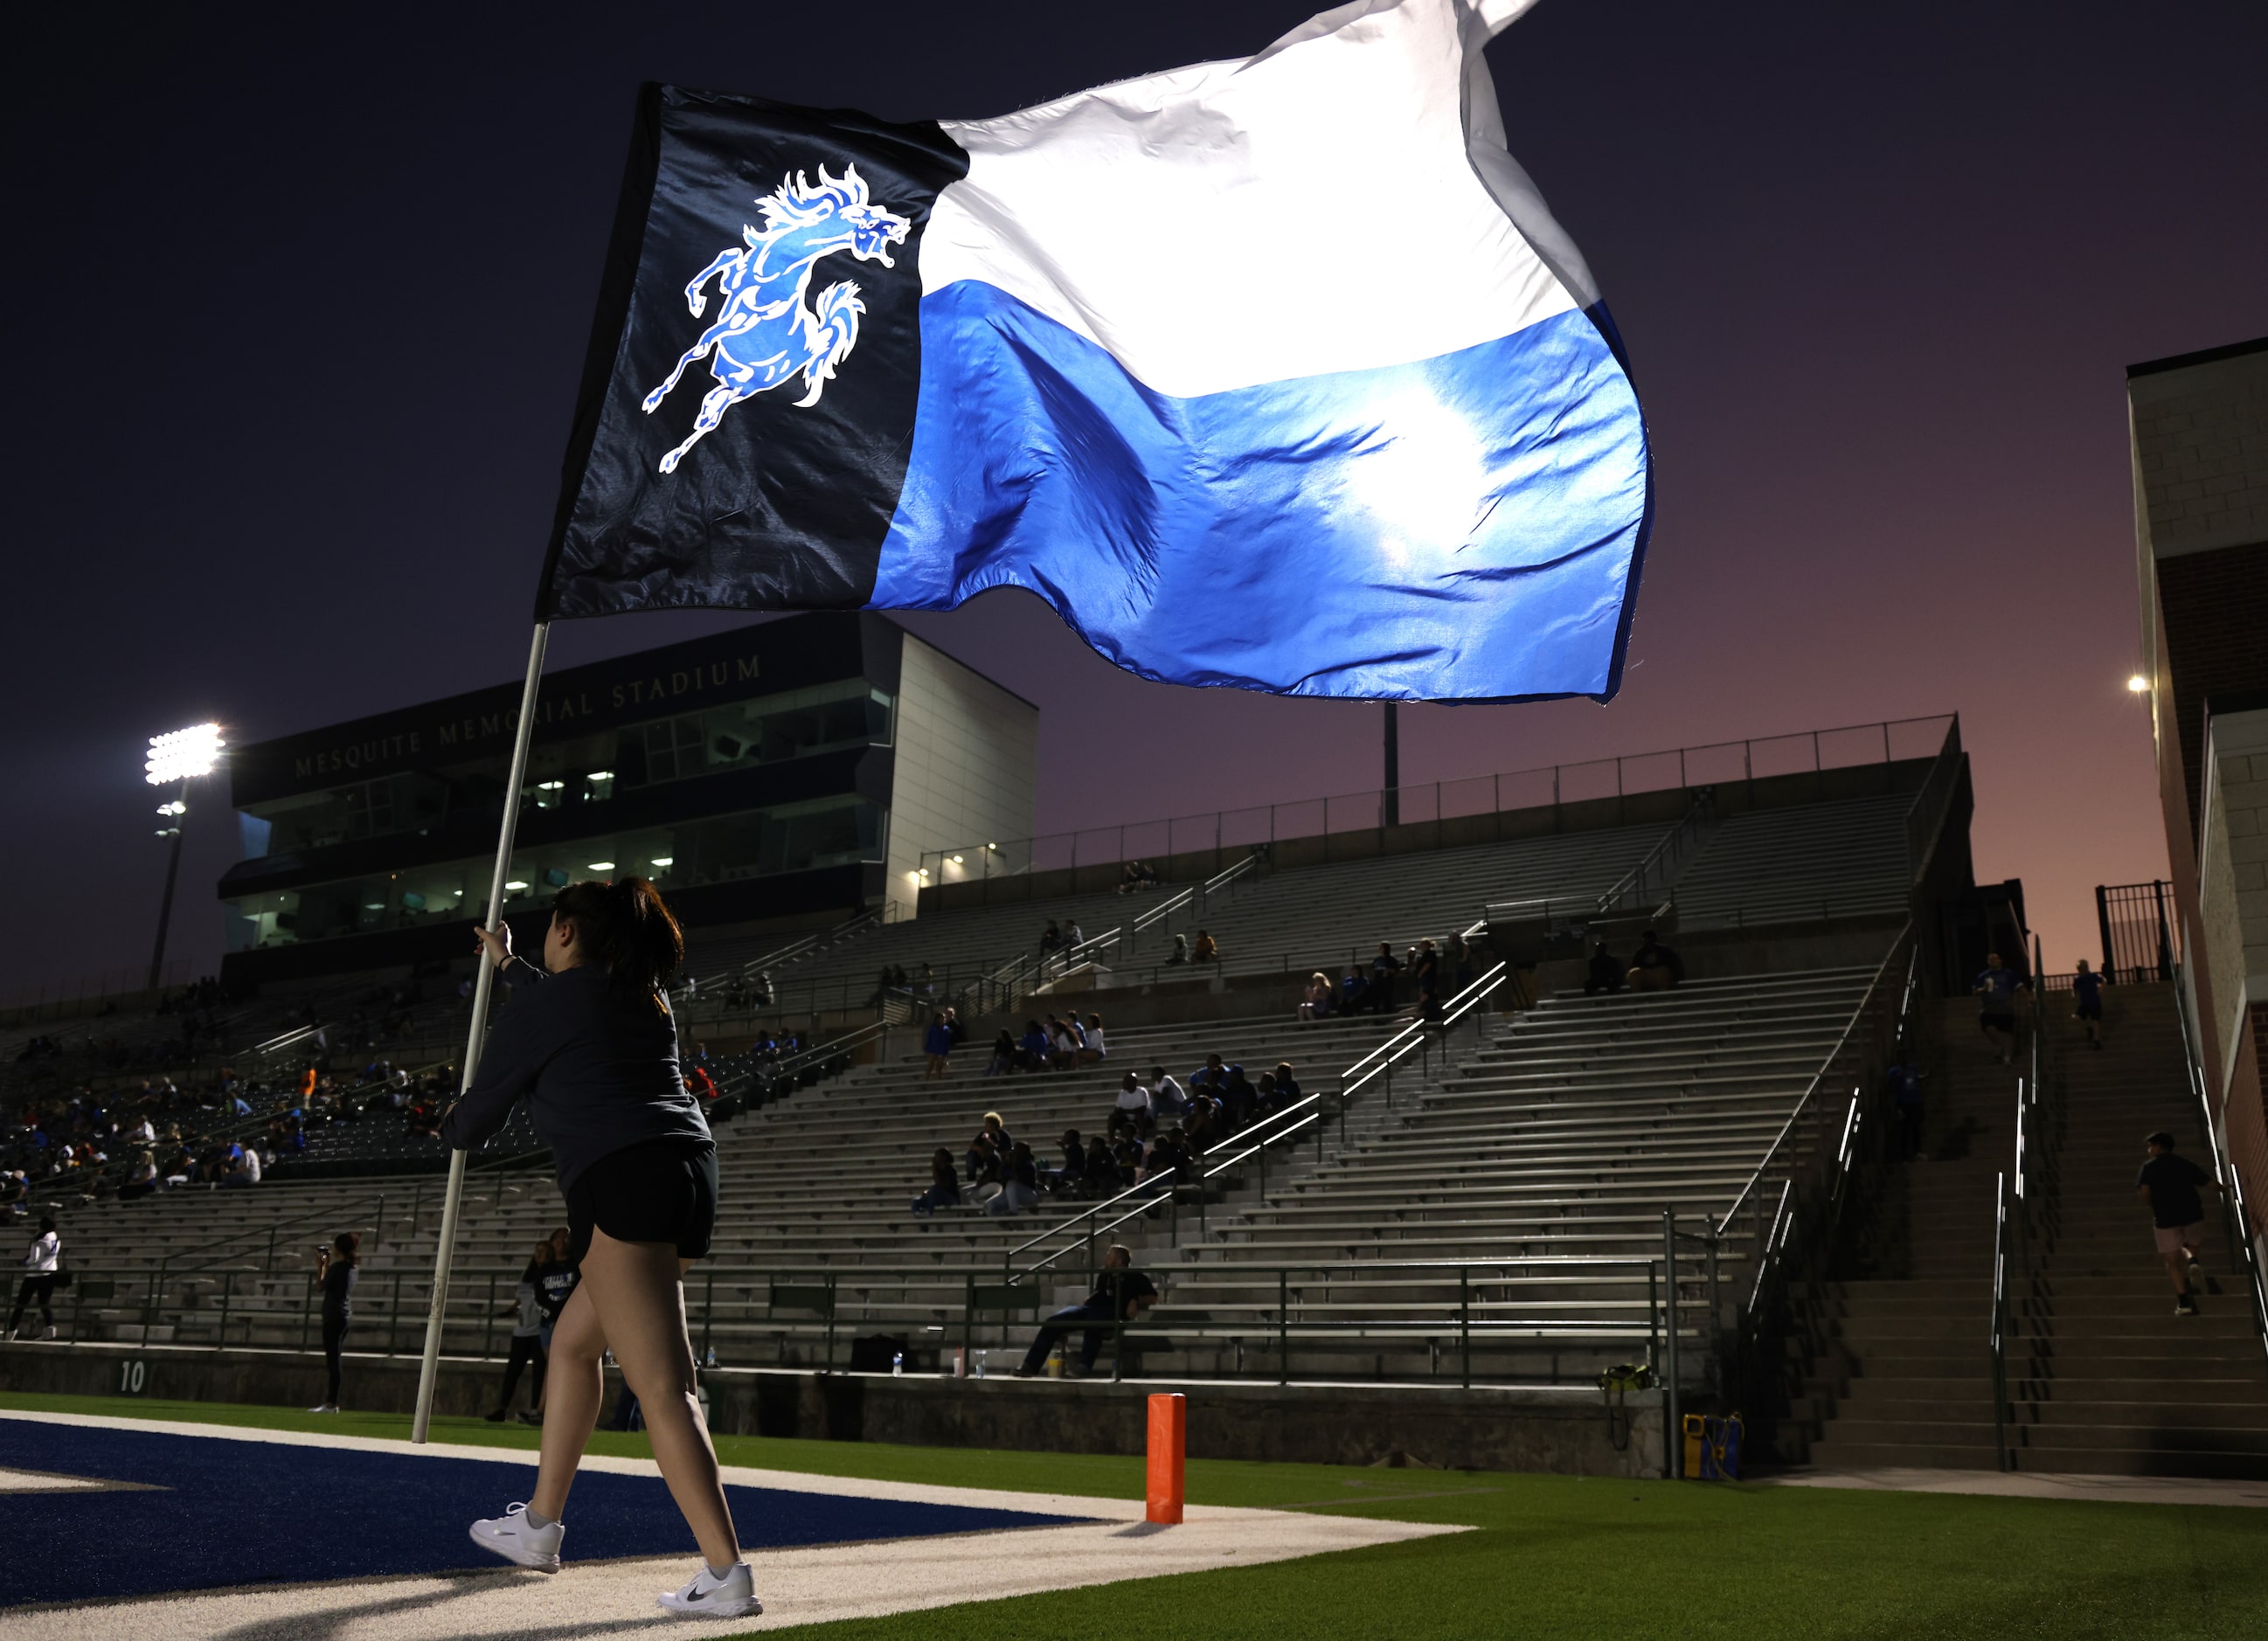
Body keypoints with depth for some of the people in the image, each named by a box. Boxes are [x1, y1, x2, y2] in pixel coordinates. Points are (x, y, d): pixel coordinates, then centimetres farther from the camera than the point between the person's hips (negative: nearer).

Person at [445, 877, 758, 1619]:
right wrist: (509, 964, 64)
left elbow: (478, 1113, 16)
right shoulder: (644, 998, 25)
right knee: (572, 1342, 24)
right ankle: (540, 1524, 35)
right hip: (689, 1172, 9)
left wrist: (450, 1128, 40)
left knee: (662, 1386, -13)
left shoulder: (535, 1009, 4)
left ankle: (727, 1574, -20)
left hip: (621, 1182, -9)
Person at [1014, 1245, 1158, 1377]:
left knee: (1093, 1323, -43)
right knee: (1052, 1322, -14)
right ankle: (1030, 1365, -19)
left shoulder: (1134, 1277, 9)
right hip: (1089, 1307, 7)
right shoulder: (1104, 1275, 28)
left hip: (1111, 1312, -7)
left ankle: (1084, 1367, -51)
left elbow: (1153, 1298, 4)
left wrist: (1136, 1303, -11)